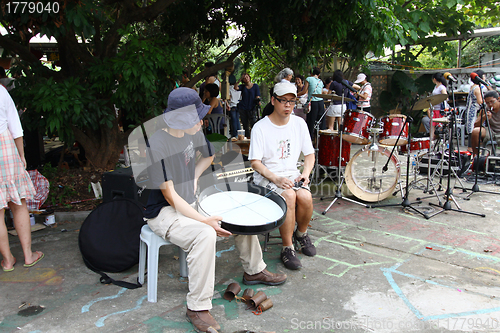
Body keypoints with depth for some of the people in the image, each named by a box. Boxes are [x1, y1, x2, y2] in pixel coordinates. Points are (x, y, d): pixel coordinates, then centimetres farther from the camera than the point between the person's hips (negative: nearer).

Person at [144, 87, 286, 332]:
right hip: (164, 213, -8)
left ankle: (253, 270, 27)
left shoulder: (191, 134, -1)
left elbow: (208, 156, 21)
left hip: (190, 203, 8)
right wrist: (204, 220, -31)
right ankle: (197, 308, -21)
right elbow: (170, 195, -26)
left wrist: (193, 178, 3)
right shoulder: (158, 145, -26)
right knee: (205, 235, -35)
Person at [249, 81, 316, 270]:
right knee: (289, 195, -32)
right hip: (266, 176, -3)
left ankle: (301, 233, 7)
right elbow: (255, 162, -10)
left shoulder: (299, 124, 5)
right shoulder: (260, 127, -8)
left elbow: (309, 154, 10)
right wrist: (276, 179, -23)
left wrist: (306, 173, -9)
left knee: (305, 196, -26)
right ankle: (287, 249, -16)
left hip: (292, 173, 4)